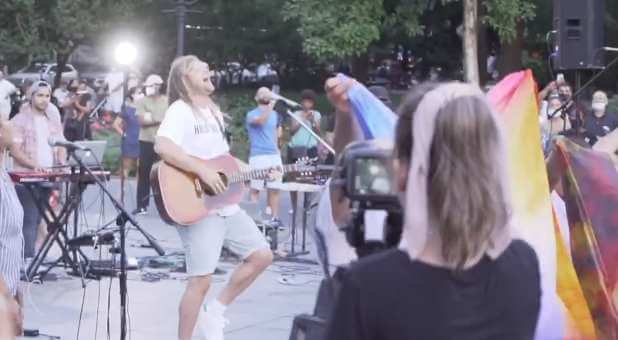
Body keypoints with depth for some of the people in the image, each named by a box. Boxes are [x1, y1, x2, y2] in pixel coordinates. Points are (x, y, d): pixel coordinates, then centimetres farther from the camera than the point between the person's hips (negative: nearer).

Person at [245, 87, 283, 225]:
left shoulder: (274, 114, 17)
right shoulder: (252, 114, -3)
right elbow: (261, 121, -25)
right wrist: (270, 106, -27)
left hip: (274, 155, 5)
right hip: (258, 156, -5)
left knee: (274, 189, 4)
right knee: (255, 188, -5)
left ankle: (274, 218, 10)